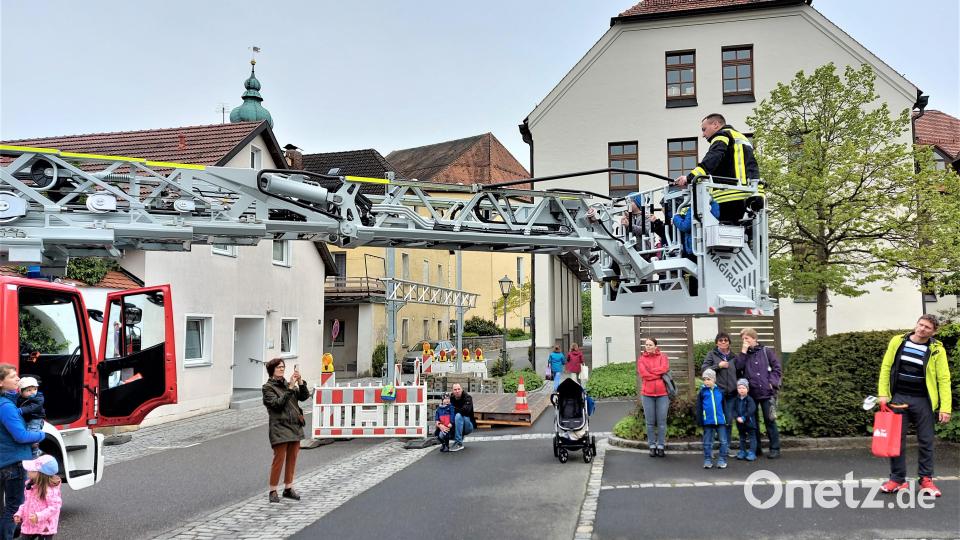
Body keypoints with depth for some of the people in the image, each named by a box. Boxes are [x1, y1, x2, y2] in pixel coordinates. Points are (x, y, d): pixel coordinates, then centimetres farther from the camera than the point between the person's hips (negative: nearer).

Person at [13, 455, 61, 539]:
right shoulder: (30, 486, 4)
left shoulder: (50, 490, -24)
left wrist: (38, 516, -32)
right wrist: (19, 514, 4)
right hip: (28, 526, 8)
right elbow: (26, 503, 17)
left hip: (44, 528, -8)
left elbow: (54, 507, -25)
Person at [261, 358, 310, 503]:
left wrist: (301, 382, -9)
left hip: (295, 426, 6)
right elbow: (277, 403, -17)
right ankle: (273, 490, 6)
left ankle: (288, 488, 21)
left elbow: (304, 396, 5)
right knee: (279, 458, -5)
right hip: (280, 427, -6)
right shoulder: (268, 387, -3)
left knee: (292, 458, 10)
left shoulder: (287, 384, 15)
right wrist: (290, 388, -19)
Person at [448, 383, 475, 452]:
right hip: (455, 425, 5)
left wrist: (453, 409, -19)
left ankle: (459, 443, -27)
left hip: (468, 426, -5)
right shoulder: (451, 399, 1)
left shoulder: (467, 398, -12)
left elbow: (466, 410, -31)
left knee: (458, 415, -34)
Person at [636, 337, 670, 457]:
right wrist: (659, 374, -6)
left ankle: (661, 446, 10)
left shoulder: (663, 357, 8)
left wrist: (650, 372, -7)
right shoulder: (641, 359, 8)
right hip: (647, 394, 0)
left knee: (662, 422, 2)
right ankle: (652, 446, 10)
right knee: (650, 422, 3)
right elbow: (643, 374, -6)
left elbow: (664, 368, -11)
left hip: (662, 393, 0)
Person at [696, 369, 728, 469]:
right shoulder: (702, 392, 1)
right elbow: (699, 407, 2)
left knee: (723, 441, 4)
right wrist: (699, 420, -2)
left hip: (720, 420, 1)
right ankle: (707, 460, 15)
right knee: (707, 442, 8)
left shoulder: (720, 391, 3)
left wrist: (727, 418, 7)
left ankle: (722, 460, 13)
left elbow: (724, 405, 9)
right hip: (707, 421, 0)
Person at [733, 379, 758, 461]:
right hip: (740, 423, 5)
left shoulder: (750, 399, -10)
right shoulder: (736, 400, 4)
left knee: (751, 437, 1)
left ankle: (752, 453, 4)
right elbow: (734, 410, 2)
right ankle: (742, 452, 23)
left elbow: (751, 410, -18)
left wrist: (744, 418, -22)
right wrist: (737, 417, -14)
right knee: (742, 438, 15)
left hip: (749, 422, -5)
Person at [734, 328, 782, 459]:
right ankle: (756, 448, 18)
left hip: (767, 392, -3)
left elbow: (777, 368, 1)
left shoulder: (766, 351, 3)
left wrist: (771, 383, -9)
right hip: (751, 393, 3)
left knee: (770, 420, -1)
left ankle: (775, 448, 8)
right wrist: (743, 352, -10)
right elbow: (738, 367, -7)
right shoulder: (744, 354, 11)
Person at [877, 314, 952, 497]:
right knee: (896, 440, 5)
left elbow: (944, 379, -6)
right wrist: (883, 393, -1)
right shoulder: (898, 342, 0)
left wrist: (945, 408, -11)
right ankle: (898, 479, 15)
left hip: (923, 401, -1)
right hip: (898, 398, 1)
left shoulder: (936, 350, -4)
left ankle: (926, 479, 20)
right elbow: (886, 367, 5)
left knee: (926, 441, 6)